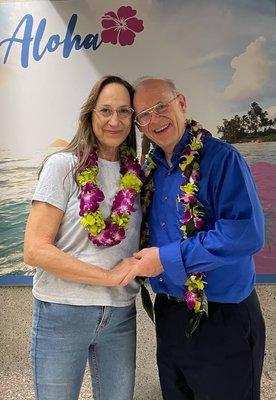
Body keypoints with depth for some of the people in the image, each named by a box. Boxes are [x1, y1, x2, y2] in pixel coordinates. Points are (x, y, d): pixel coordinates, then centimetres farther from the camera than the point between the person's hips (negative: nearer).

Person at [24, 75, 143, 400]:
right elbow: (34, 250, -15)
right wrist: (110, 276, -17)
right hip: (62, 313, -3)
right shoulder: (63, 165, -9)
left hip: (121, 313, 4)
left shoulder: (135, 175, 4)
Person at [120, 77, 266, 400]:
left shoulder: (221, 157, -16)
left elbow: (246, 233, -26)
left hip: (223, 317, -6)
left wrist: (168, 258, -23)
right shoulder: (149, 169, 5)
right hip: (169, 313, 7)